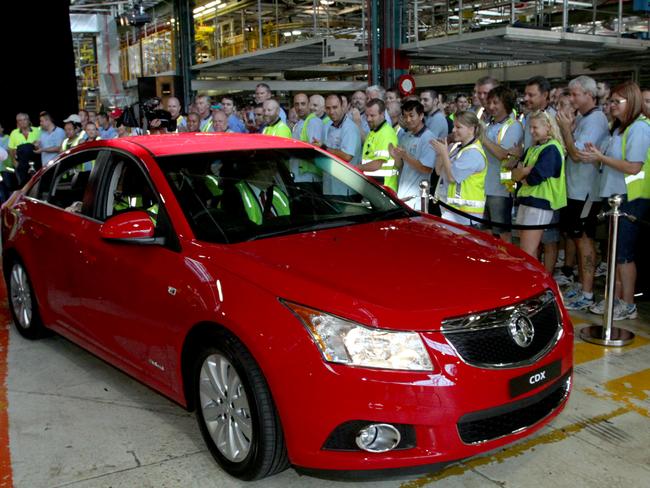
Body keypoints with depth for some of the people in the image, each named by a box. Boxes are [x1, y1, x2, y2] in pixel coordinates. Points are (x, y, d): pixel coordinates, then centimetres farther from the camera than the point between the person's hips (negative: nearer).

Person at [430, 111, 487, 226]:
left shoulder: (473, 153, -15)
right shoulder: (456, 147, 12)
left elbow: (452, 176, -19)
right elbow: (439, 171, 15)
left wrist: (444, 152, -12)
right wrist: (439, 153, -1)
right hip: (450, 206, 9)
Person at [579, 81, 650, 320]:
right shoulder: (620, 128, 14)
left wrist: (601, 157, -19)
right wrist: (597, 154, -2)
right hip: (615, 195, 9)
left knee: (624, 253, -2)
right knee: (615, 251, 13)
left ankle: (627, 304, 9)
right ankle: (615, 298, 23)